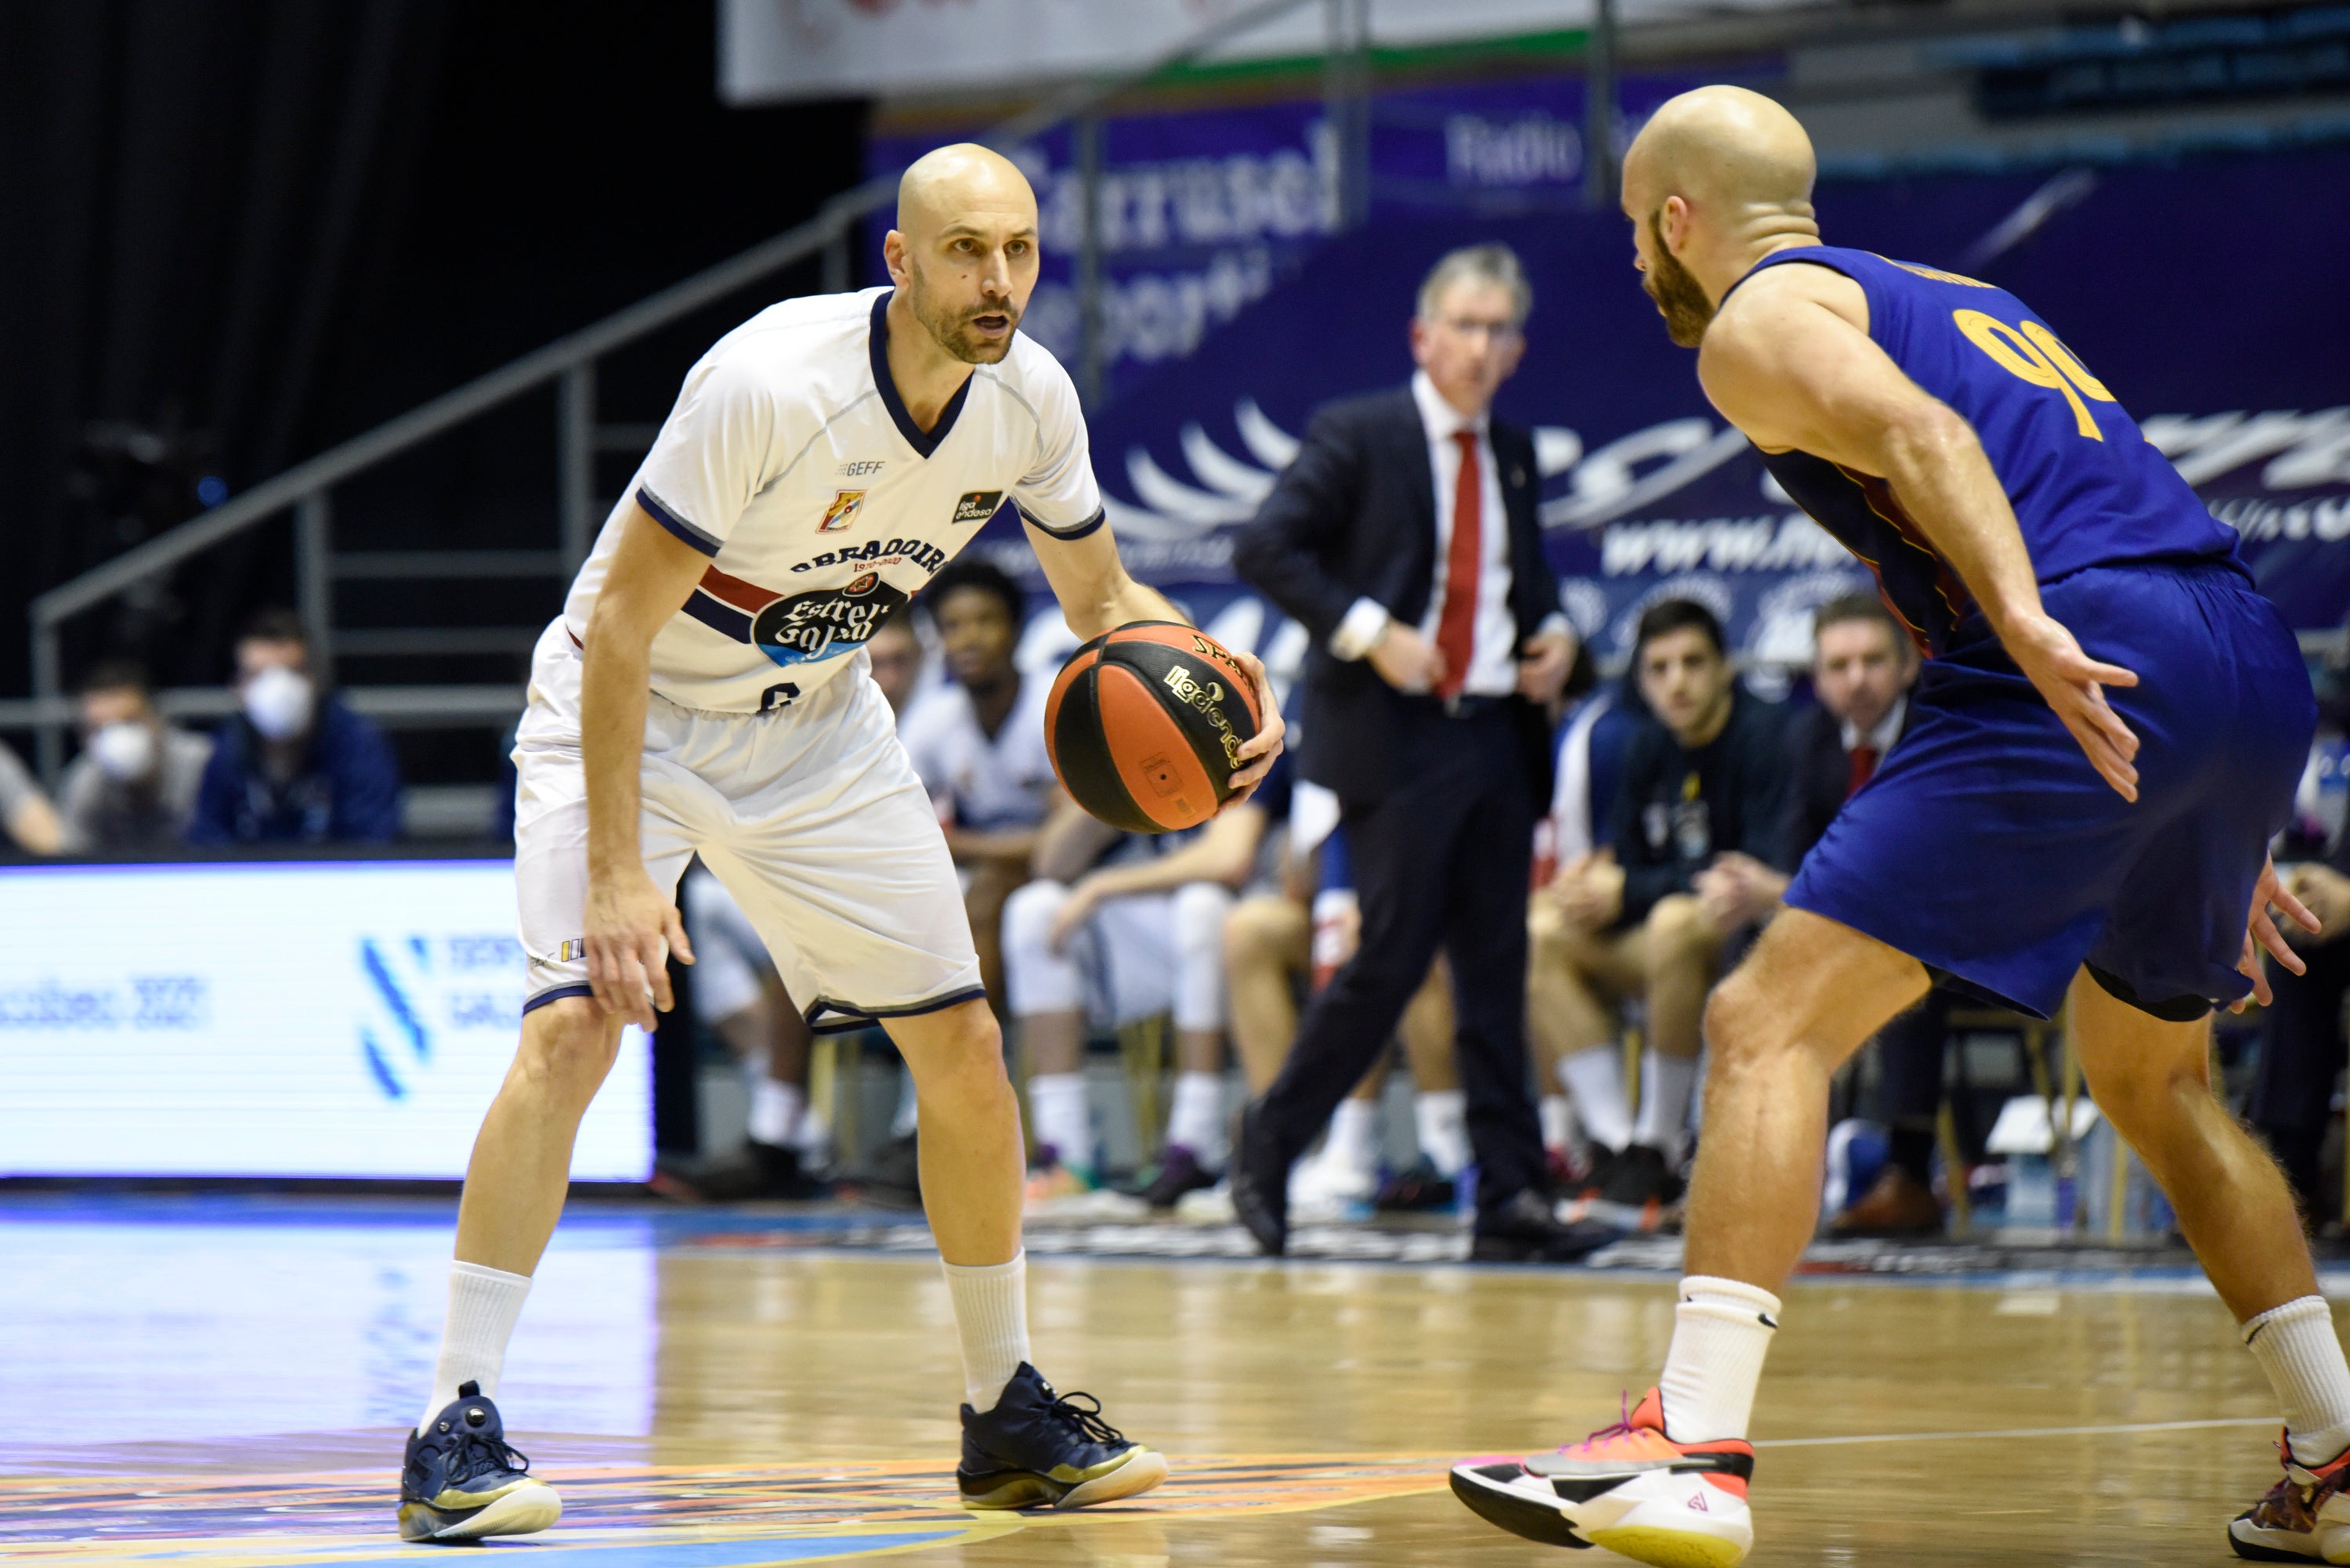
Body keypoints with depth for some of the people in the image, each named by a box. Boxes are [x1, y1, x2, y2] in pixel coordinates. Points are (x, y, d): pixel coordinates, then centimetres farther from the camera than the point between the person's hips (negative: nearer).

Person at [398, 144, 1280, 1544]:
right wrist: (618, 874, -34)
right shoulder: (772, 383, -32)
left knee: (964, 1046, 3)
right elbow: (622, 621, -28)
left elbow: (1104, 599, 4)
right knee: (577, 1021, -24)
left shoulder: (1031, 401, -13)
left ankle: (1006, 1416, 19)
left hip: (817, 723, 6)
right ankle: (459, 1429, -22)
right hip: (628, 708, -6)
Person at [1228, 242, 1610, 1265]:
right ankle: (1268, 1148, 8)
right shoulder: (1355, 438, -4)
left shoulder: (1511, 455, 15)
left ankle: (1511, 1200, 4)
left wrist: (1552, 632, 7)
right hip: (1393, 733, -6)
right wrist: (1368, 633, -18)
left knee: (1497, 969, 4)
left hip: (1497, 732, 6)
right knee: (1392, 960, -9)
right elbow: (1262, 549, -11)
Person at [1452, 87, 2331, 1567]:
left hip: (2080, 672, -8)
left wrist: (2025, 621, -30)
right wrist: (2217, 840, 35)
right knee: (2155, 1075, 28)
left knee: (1772, 1021, -7)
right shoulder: (1952, 298, 33)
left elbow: (1916, 434, -14)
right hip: (2262, 665, 8)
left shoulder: (1760, 318, 8)